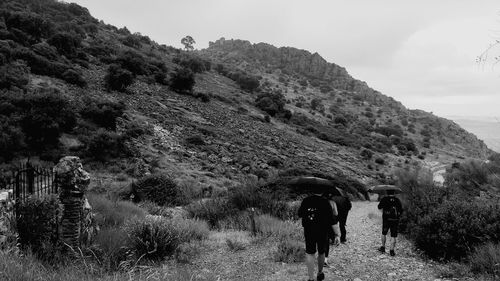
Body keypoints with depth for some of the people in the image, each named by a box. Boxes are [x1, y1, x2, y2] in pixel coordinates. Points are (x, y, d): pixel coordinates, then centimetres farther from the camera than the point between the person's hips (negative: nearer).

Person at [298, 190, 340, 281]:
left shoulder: (306, 200, -6)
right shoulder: (325, 202, -15)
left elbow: (300, 214, 7)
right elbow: (332, 219, -13)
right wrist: (337, 233, -1)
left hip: (308, 231, 1)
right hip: (322, 232, -1)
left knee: (310, 253, 6)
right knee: (321, 253, 17)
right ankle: (320, 273, 35)